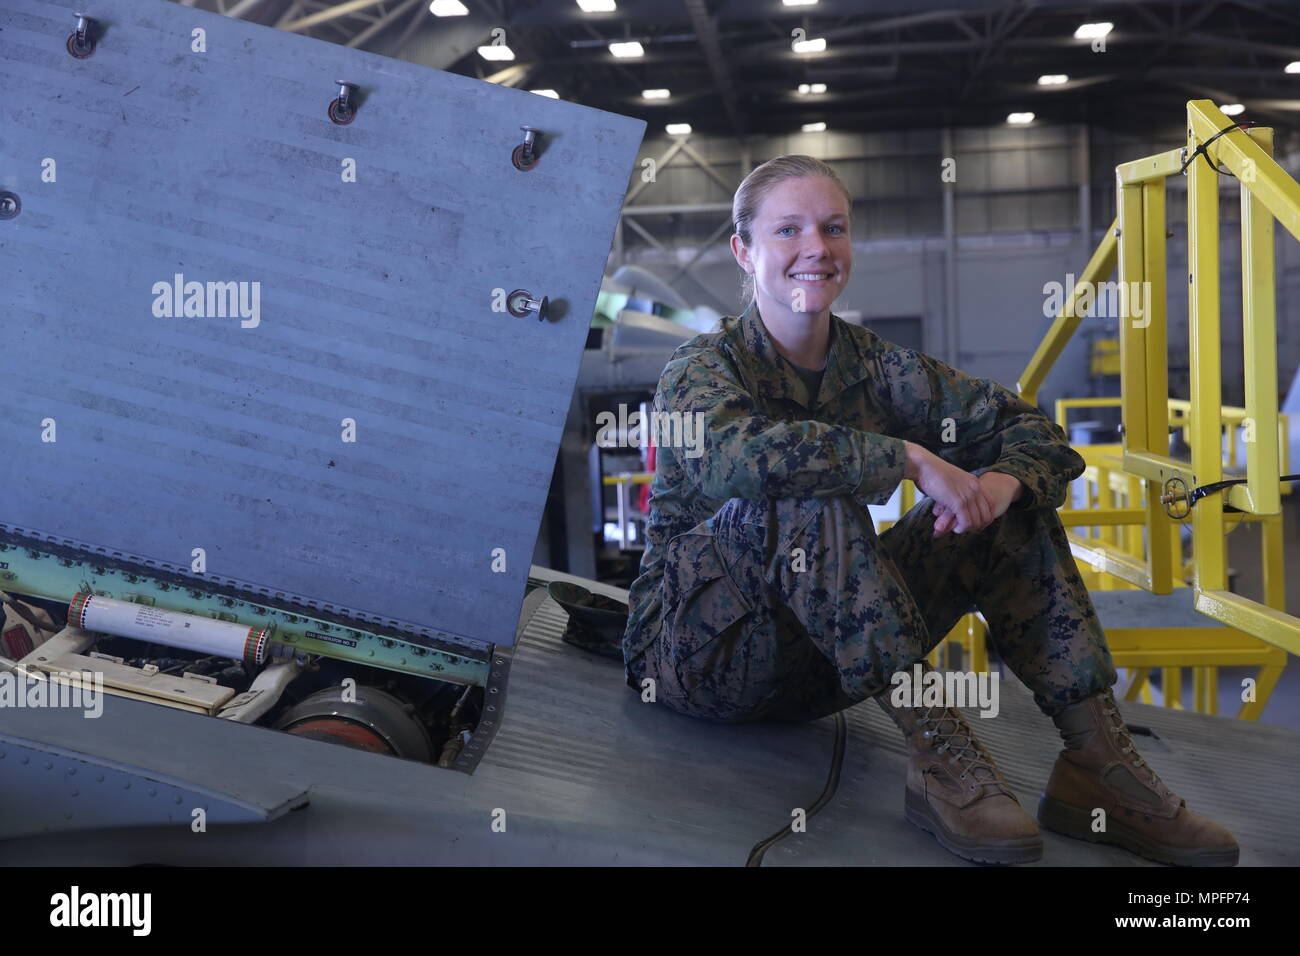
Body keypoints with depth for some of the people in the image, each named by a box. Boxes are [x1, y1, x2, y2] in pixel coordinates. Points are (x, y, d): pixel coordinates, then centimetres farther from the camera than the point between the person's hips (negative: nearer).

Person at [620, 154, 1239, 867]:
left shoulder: (874, 366, 4)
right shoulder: (705, 365, -11)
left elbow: (1031, 430, 1)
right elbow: (730, 454, -35)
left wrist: (1004, 480, -23)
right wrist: (910, 458, -33)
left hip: (835, 660, 6)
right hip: (697, 646, -5)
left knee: (1012, 505, -7)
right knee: (809, 500, -33)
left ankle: (1095, 759, -16)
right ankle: (939, 755, -33)